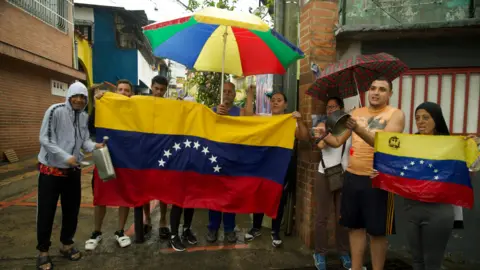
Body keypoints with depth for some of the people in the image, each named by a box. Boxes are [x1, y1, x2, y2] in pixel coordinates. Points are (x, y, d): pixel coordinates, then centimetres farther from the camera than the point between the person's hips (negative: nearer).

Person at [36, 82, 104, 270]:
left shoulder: (85, 117, 3)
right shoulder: (55, 111, -14)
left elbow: (84, 140, 2)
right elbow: (45, 139, -17)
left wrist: (94, 146, -20)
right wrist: (66, 157, -25)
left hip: (73, 170, 5)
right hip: (51, 169, -5)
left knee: (72, 209, 14)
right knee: (46, 211, 4)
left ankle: (67, 244, 33)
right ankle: (43, 251, 23)